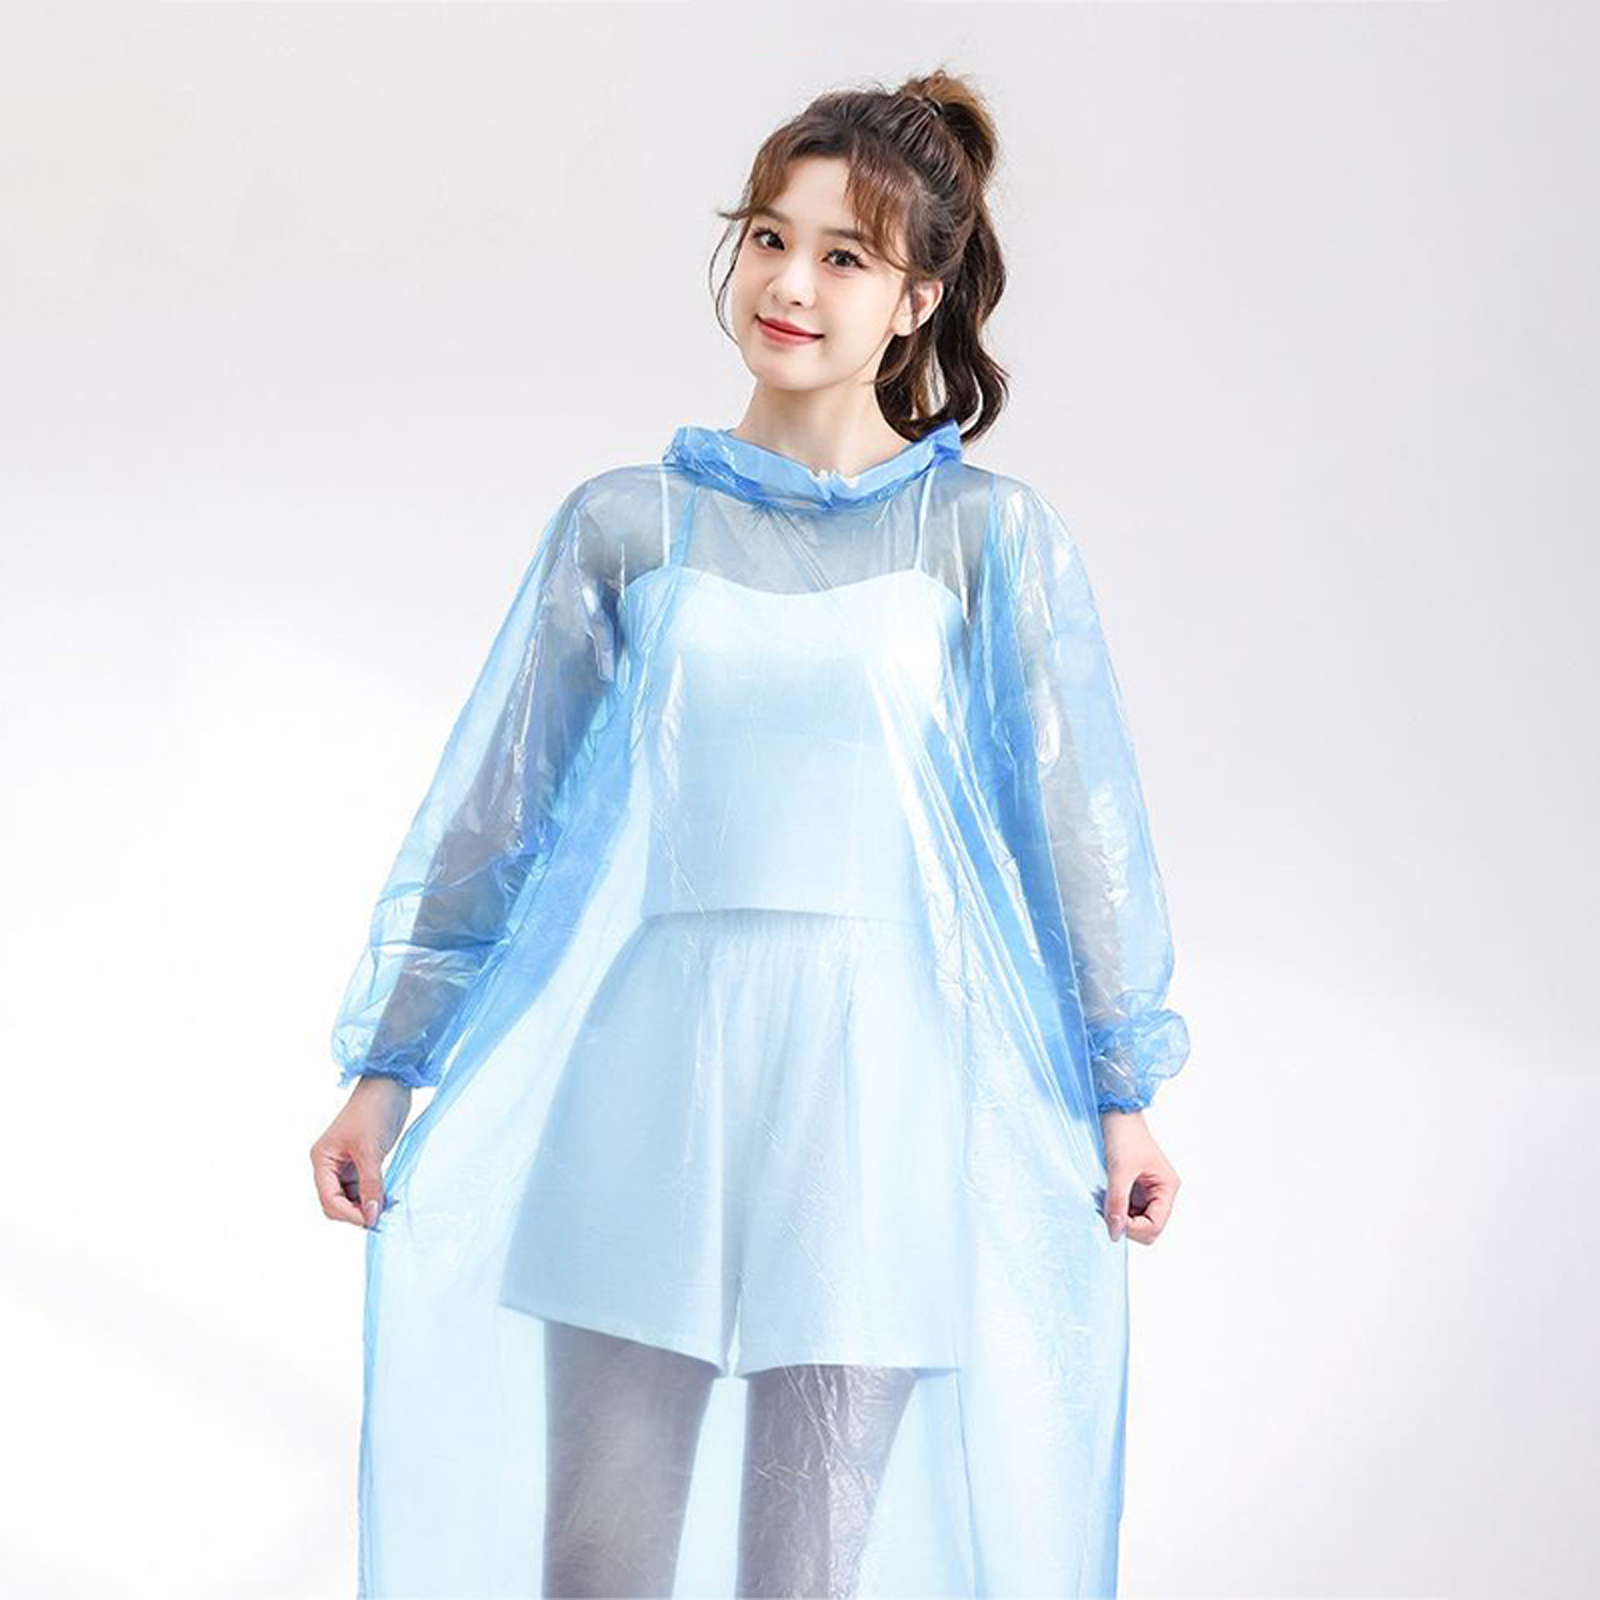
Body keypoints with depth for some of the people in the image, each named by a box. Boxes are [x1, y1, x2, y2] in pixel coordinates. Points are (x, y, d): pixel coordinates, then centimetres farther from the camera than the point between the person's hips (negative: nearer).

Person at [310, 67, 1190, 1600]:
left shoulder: (987, 536, 0)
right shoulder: (625, 526, 3)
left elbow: (1073, 811, 4)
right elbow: (486, 804, 7)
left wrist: (1121, 1092, 6)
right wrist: (386, 1069, 9)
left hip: (875, 1092, -1)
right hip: (645, 1080, 2)